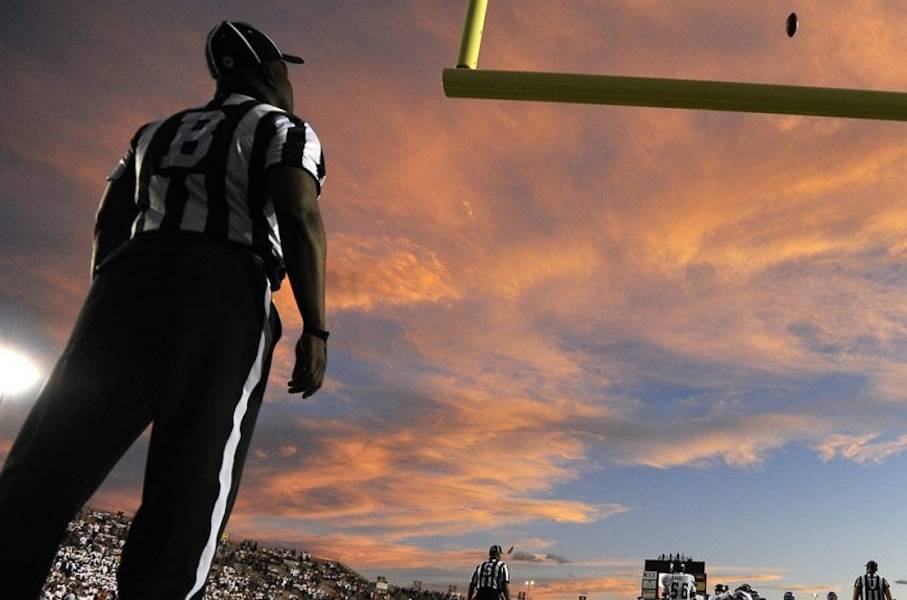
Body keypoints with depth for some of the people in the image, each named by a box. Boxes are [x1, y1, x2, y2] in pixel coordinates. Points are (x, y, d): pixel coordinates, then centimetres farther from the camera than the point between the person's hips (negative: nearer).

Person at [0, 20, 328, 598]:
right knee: (190, 483, -7)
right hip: (222, 294, -5)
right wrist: (315, 328, -10)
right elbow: (300, 216, -7)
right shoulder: (283, 128, 11)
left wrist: (109, 306, 23)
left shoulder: (158, 130, 29)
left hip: (131, 280, 5)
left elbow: (111, 220, 22)